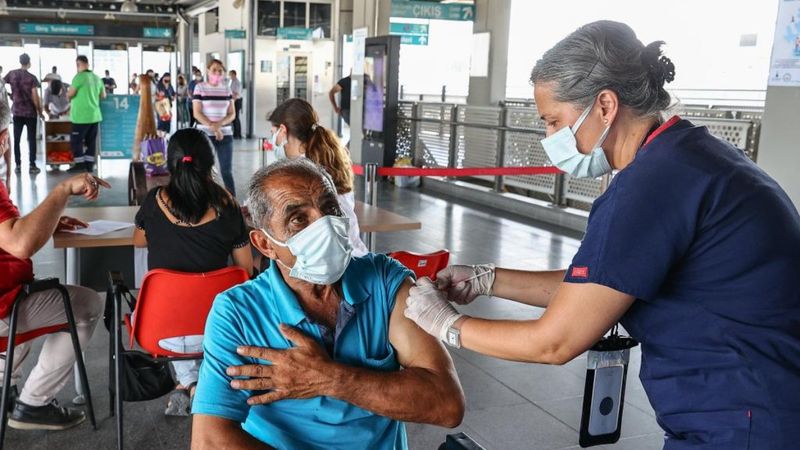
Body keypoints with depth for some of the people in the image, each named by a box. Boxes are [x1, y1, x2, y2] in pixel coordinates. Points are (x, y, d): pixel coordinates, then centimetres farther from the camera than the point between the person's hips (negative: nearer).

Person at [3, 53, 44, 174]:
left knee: (16, 139, 8)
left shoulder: (11, 74, 0)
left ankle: (18, 165, 9)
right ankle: (32, 166, 1)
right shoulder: (32, 78, -9)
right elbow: (35, 97, -11)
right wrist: (40, 111, 0)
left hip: (17, 111, 3)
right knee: (32, 139, 3)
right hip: (30, 112, -3)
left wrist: (10, 95, 17)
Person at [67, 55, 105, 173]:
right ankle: (89, 164, 11)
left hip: (81, 116, -7)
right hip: (95, 115, 7)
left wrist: (67, 92, 10)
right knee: (91, 141, 10)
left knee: (76, 140, 2)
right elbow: (103, 95, 16)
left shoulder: (79, 77, -12)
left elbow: (70, 94, -12)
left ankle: (80, 164, 0)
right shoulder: (97, 78, 9)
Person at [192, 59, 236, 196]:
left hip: (225, 135, 2)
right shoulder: (200, 87, -1)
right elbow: (197, 113, -7)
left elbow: (232, 114, 6)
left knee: (227, 171, 1)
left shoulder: (226, 89, 9)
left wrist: (219, 124, -13)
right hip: (205, 135, -2)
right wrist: (212, 127, -18)